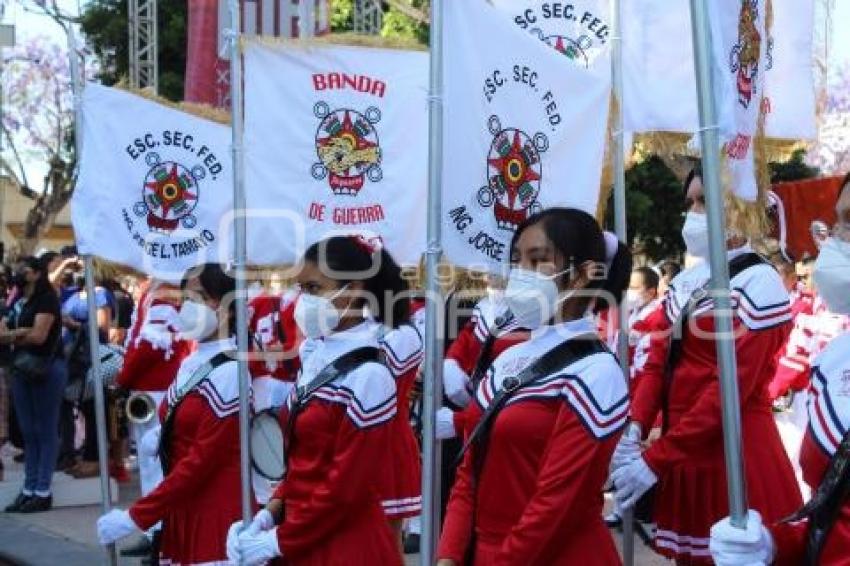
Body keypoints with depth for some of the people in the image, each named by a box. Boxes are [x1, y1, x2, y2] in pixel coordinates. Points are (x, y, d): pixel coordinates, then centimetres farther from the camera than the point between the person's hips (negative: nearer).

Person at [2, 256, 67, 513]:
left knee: (46, 431, -2)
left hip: (46, 368, -8)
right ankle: (29, 489, 13)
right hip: (21, 369, 8)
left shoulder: (46, 298, -6)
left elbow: (38, 336, -14)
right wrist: (21, 332, -11)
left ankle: (43, 492, 0)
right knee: (28, 432, 9)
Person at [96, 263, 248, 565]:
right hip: (182, 512, 8)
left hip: (218, 516, -8)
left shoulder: (229, 372, -16)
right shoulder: (190, 364, 9)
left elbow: (203, 459, -19)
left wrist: (136, 516, -18)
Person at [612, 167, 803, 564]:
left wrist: (655, 459, -19)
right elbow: (657, 365, 8)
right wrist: (634, 429, -11)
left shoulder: (758, 282, -12)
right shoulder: (683, 283, 11)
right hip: (682, 456, 7)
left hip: (736, 456, -7)